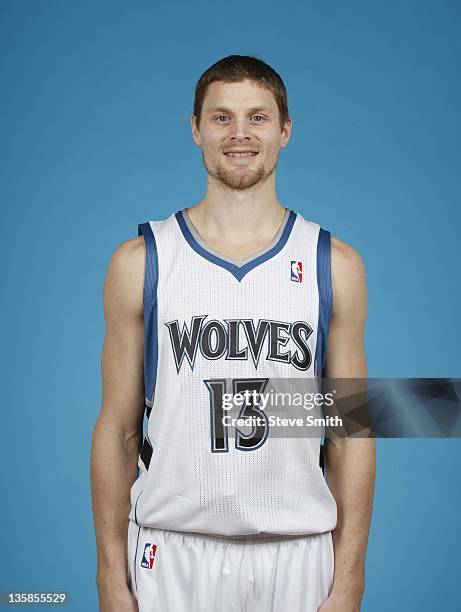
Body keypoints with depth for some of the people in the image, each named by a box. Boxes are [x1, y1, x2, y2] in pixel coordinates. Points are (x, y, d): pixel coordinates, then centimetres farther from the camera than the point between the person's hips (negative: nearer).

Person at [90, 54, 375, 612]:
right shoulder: (139, 262, -1)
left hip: (296, 558, 1)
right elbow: (117, 428, 1)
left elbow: (350, 433, 1)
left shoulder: (334, 265, 0)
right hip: (171, 556, 0)